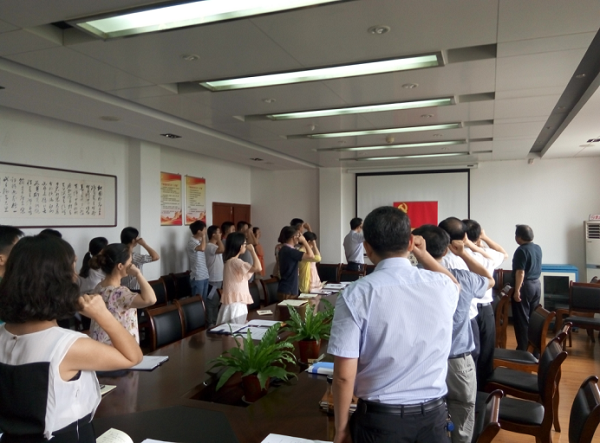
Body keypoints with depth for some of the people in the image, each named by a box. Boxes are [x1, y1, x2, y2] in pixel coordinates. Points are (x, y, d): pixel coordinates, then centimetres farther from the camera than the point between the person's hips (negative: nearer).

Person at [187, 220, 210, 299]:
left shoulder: (200, 241, 11)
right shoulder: (191, 242, -16)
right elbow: (202, 248, -36)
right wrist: (204, 236, -22)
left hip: (205, 276, 9)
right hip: (197, 277, -9)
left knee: (203, 300, 14)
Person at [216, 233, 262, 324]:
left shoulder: (231, 261, 15)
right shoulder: (235, 262, -18)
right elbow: (257, 268, -28)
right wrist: (252, 250, -18)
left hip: (238, 303, 10)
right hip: (235, 304, -10)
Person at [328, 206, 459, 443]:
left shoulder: (356, 295, -17)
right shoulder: (441, 285, -6)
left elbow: (344, 375, -15)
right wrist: (422, 254, 24)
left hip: (380, 418, -2)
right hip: (433, 414, 3)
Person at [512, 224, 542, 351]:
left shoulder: (522, 250, -18)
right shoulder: (538, 248, 7)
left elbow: (520, 272, -21)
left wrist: (517, 290, -20)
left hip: (525, 285, -8)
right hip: (537, 284, 8)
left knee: (522, 319, -1)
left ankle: (523, 349, 2)